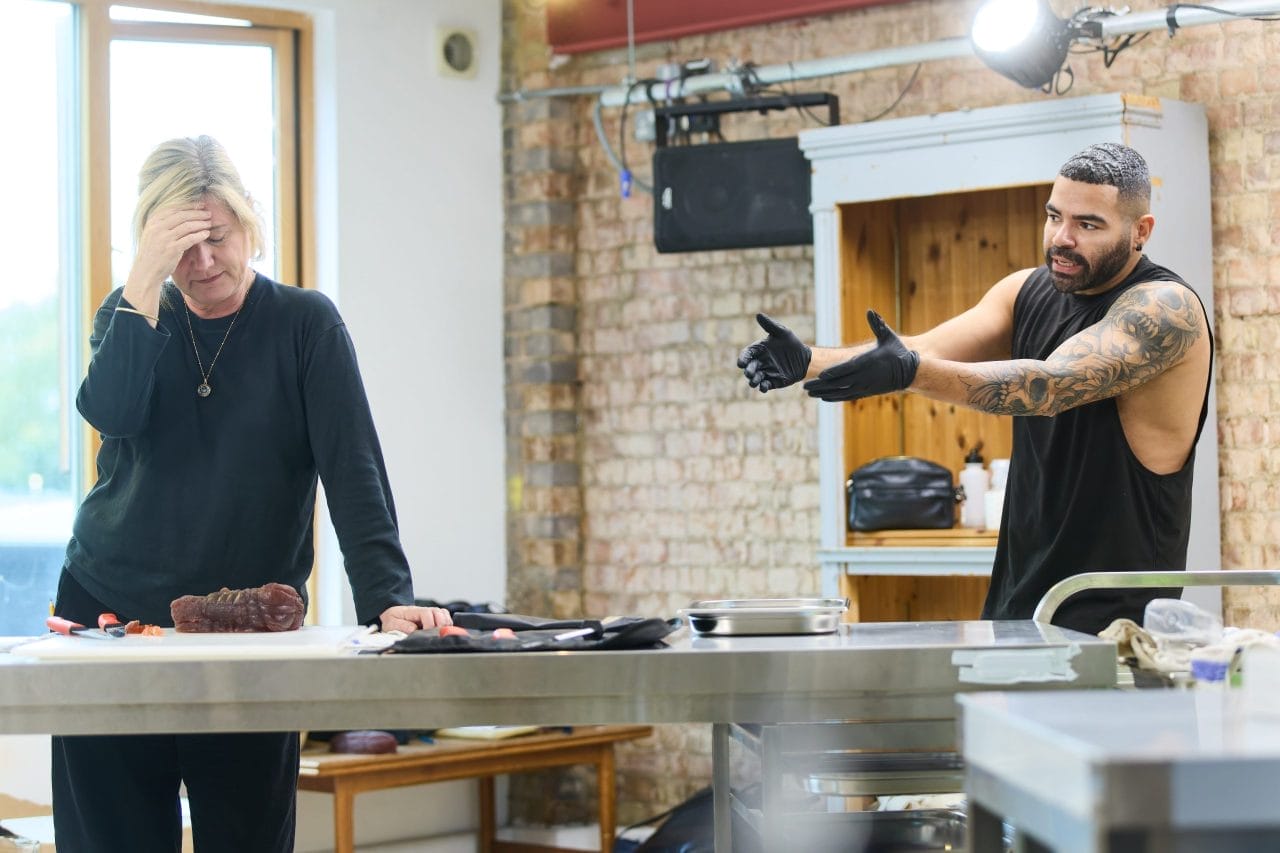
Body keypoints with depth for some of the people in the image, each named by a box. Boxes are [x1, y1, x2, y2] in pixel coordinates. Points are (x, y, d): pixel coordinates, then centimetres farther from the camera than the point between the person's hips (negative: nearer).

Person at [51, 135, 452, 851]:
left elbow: (354, 469, -12)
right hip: (109, 612, 2)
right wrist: (147, 281, -20)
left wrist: (388, 598, -25)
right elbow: (110, 414, -14)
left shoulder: (305, 324, -2)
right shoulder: (134, 316, 7)